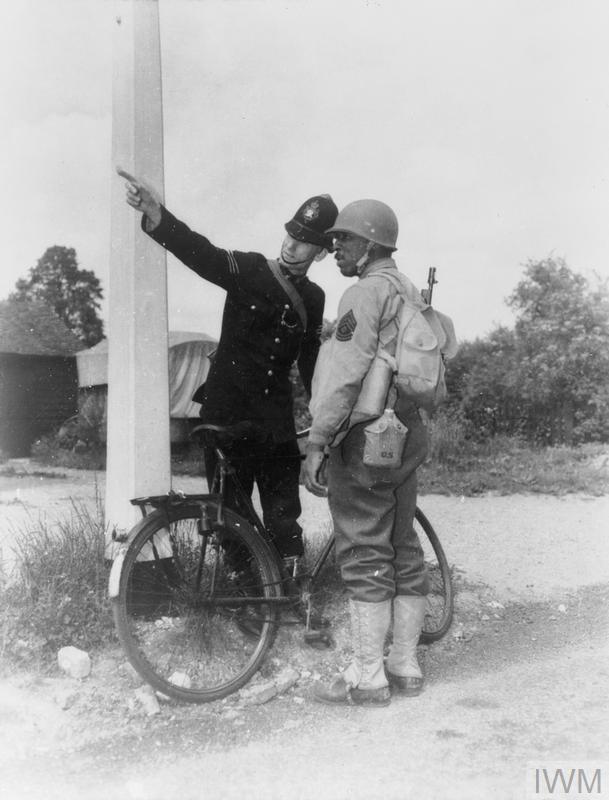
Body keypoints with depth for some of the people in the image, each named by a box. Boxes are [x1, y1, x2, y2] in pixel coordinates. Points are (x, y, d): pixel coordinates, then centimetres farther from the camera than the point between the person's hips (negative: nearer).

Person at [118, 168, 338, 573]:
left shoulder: (313, 298, 10)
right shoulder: (249, 270, -2)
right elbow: (201, 253, -20)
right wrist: (157, 216, -39)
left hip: (276, 423, 3)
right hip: (226, 412, -3)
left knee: (283, 521, 2)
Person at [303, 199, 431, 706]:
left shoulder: (364, 294, -12)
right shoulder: (412, 293, 17)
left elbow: (346, 375, -21)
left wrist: (317, 442, -20)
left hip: (364, 438, -9)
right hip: (407, 434, 9)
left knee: (364, 558, -3)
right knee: (404, 551, 13)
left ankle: (367, 678, 6)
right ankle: (406, 666, 23)